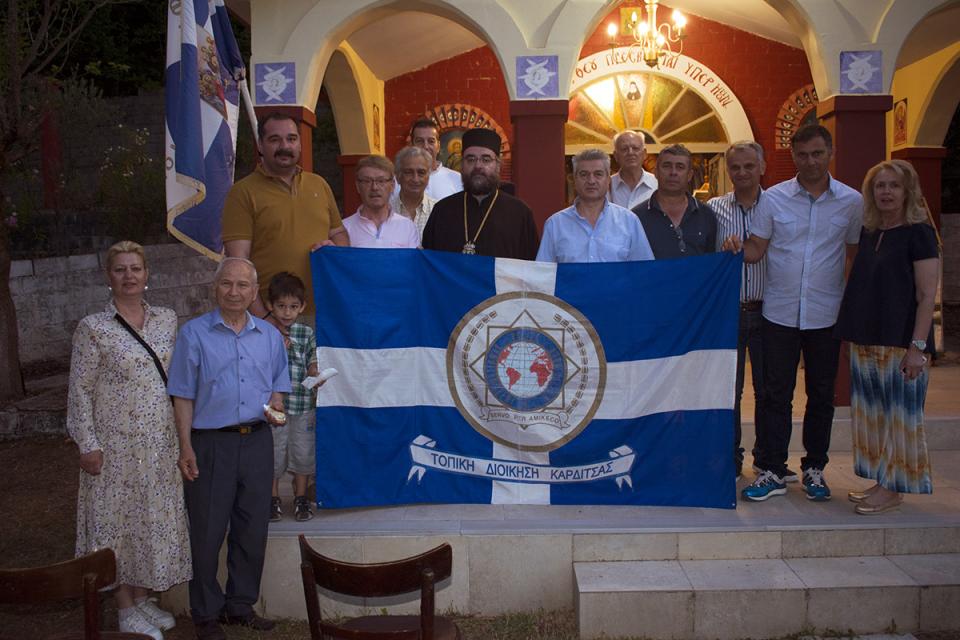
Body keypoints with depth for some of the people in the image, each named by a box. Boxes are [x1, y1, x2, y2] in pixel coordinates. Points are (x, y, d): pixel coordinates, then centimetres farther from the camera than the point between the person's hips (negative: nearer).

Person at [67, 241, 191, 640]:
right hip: (117, 444, -4)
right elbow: (79, 390, -7)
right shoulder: (93, 328, -8)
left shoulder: (167, 320, 5)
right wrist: (88, 445, -11)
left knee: (154, 517, 12)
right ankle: (126, 608, 20)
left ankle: (143, 596, 29)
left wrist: (183, 433, 8)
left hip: (161, 442, 5)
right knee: (118, 517, 6)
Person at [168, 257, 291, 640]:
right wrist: (186, 447, -9)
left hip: (257, 440, 4)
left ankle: (241, 605, 27)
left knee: (252, 529, 11)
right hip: (210, 442, -3)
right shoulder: (194, 333, -2)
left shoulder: (270, 336, 9)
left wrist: (275, 408, -4)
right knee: (207, 532, 3)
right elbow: (183, 395, -3)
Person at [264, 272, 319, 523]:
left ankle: (301, 498, 26)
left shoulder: (306, 333, 3)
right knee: (273, 454, 9)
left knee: (303, 452, 10)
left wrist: (316, 377, -10)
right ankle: (273, 498, 26)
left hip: (302, 404, 2)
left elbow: (312, 365, 8)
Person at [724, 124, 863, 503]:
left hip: (826, 314, 1)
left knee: (821, 395, 10)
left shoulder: (851, 201, 2)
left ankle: (814, 468, 24)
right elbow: (757, 249, 0)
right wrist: (738, 248, -22)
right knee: (777, 394, 3)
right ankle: (772, 472, 12)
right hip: (780, 312, -1)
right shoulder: (773, 198, 0)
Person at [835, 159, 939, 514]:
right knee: (872, 414, 12)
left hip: (899, 343, -7)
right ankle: (881, 482, 23)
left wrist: (918, 346, -18)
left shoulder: (918, 233, -7)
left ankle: (894, 489, 9)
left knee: (899, 415, 0)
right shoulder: (868, 233, 12)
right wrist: (852, 335, 10)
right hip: (866, 341, 7)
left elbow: (927, 296, -12)